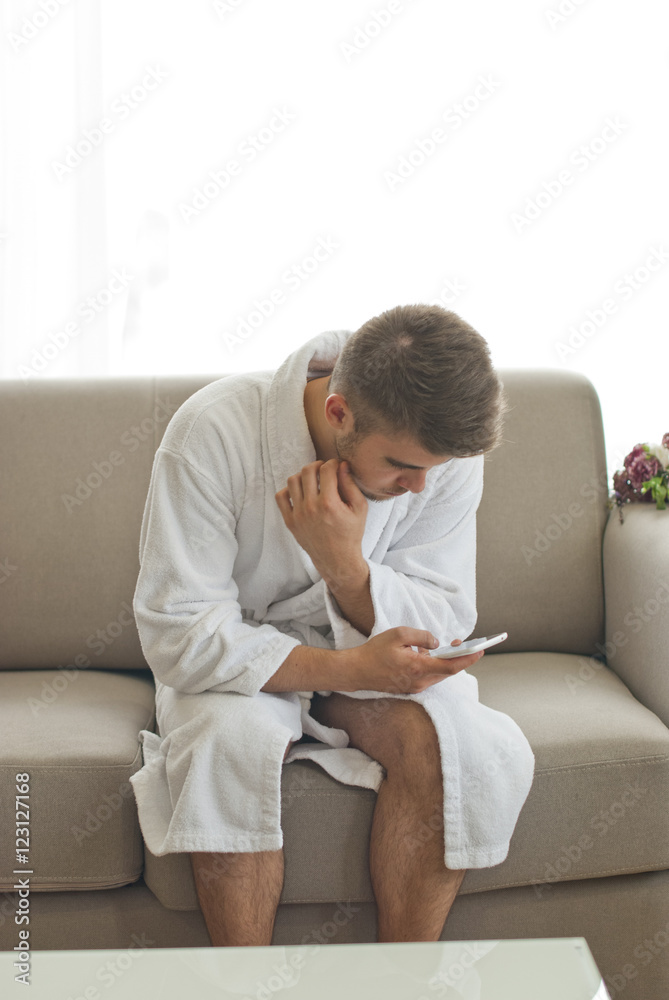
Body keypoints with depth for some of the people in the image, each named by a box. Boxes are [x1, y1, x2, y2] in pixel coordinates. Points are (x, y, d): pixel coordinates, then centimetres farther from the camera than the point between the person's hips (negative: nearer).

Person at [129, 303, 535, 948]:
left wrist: (347, 566, -32)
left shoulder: (446, 445, -16)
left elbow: (444, 624, -11)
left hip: (370, 654, 2)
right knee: (230, 738, -35)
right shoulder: (214, 430, -27)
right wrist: (350, 668, -38)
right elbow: (178, 633, -26)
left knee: (458, 736, -28)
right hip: (239, 660, -2)